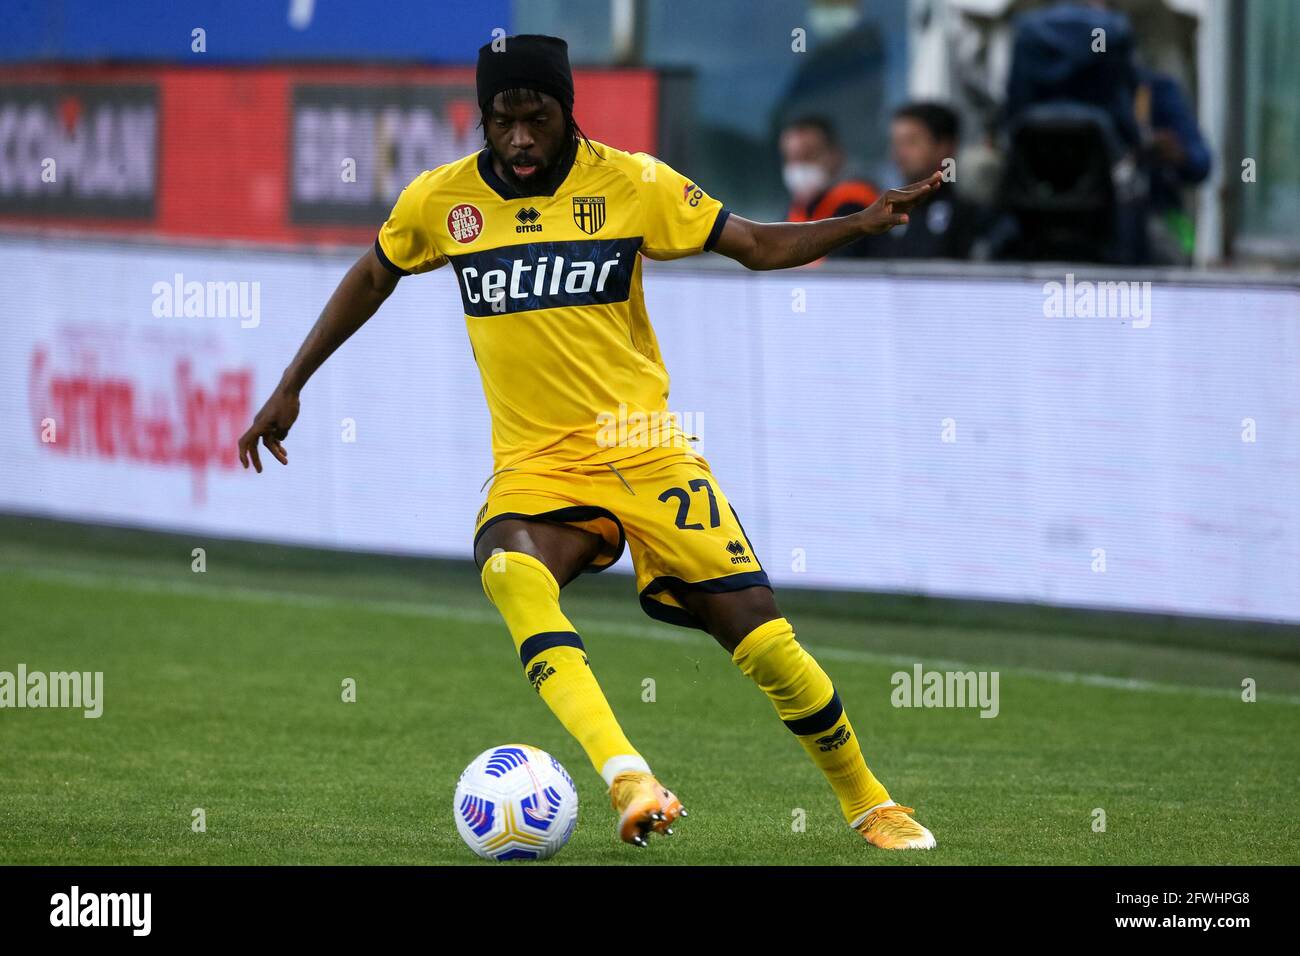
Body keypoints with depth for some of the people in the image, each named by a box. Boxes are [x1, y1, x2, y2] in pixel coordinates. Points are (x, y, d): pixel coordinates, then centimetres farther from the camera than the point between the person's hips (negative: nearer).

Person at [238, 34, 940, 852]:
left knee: (759, 632, -6)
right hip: (534, 466, 0)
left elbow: (759, 245, 2)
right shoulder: (442, 200, 2)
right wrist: (291, 386, 20)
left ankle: (868, 804, 18)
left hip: (646, 449, 0)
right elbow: (373, 278, 19)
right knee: (510, 571, -35)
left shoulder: (633, 184, -3)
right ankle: (627, 778, -46)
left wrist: (862, 223, -14)